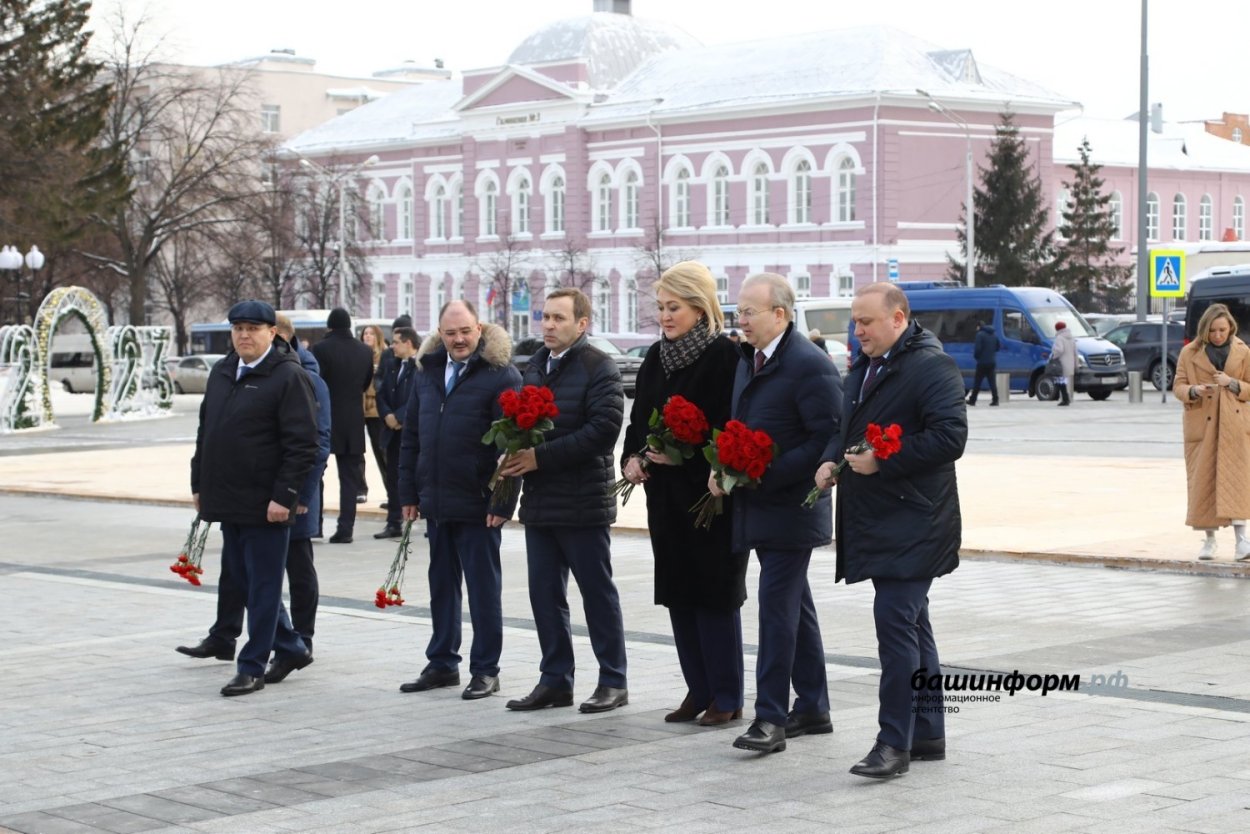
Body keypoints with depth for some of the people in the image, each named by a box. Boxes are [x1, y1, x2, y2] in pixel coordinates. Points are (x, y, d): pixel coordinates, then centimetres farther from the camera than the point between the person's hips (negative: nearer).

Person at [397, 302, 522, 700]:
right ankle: (442, 663, 24)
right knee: (442, 586, 14)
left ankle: (485, 670, 11)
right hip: (436, 502, 6)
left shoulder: (500, 374, -8)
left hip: (477, 504, -6)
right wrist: (409, 492, 10)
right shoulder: (427, 372, 11)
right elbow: (411, 437, 15)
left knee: (483, 588, 3)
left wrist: (502, 501, -16)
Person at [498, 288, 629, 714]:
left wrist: (541, 456, -20)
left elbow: (603, 430, -20)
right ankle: (555, 680, 18)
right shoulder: (535, 366, 14)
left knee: (598, 593, 2)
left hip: (583, 502, -7)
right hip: (539, 500, 7)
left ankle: (613, 682, 11)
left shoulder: (598, 367, -10)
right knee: (545, 594, 10)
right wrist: (513, 453, -1)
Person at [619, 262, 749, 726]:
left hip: (710, 495, -7)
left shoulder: (726, 357, -12)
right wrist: (632, 458, -1)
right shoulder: (656, 358, 10)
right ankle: (698, 691, 20)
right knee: (678, 594, 10)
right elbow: (639, 417, 15)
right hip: (665, 492, 7)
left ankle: (726, 697, 9)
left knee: (715, 593, -1)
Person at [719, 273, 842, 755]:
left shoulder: (810, 366, -15)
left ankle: (771, 717, -5)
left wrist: (766, 473, -22)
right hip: (758, 507, 9)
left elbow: (828, 438, -19)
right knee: (794, 606, 15)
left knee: (777, 607, -9)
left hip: (789, 510, -9)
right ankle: (813, 709, 23)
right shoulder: (748, 361, 13)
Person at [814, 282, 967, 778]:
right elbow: (848, 427, 28)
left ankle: (896, 742, -11)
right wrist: (833, 459, 6)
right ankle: (928, 734, 22)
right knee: (911, 625, 14)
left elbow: (950, 436, -20)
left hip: (911, 525, -9)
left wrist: (882, 460, -20)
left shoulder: (931, 366, -12)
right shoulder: (865, 367, 16)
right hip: (875, 522, 9)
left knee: (896, 622, -14)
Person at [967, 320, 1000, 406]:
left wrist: (976, 357, 0)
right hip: (992, 362, 6)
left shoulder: (980, 334, -11)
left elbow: (977, 348, -16)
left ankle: (972, 400, 5)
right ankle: (995, 400, -1)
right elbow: (997, 348, 19)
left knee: (977, 382, 1)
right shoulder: (994, 336, 13)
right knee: (992, 381, 6)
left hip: (982, 362, -6)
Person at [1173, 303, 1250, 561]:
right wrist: (1194, 390, -18)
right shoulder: (1189, 353, 3)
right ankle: (1209, 539, 10)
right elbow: (1178, 386, 4)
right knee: (1203, 480, 1)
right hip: (1201, 424, 0)